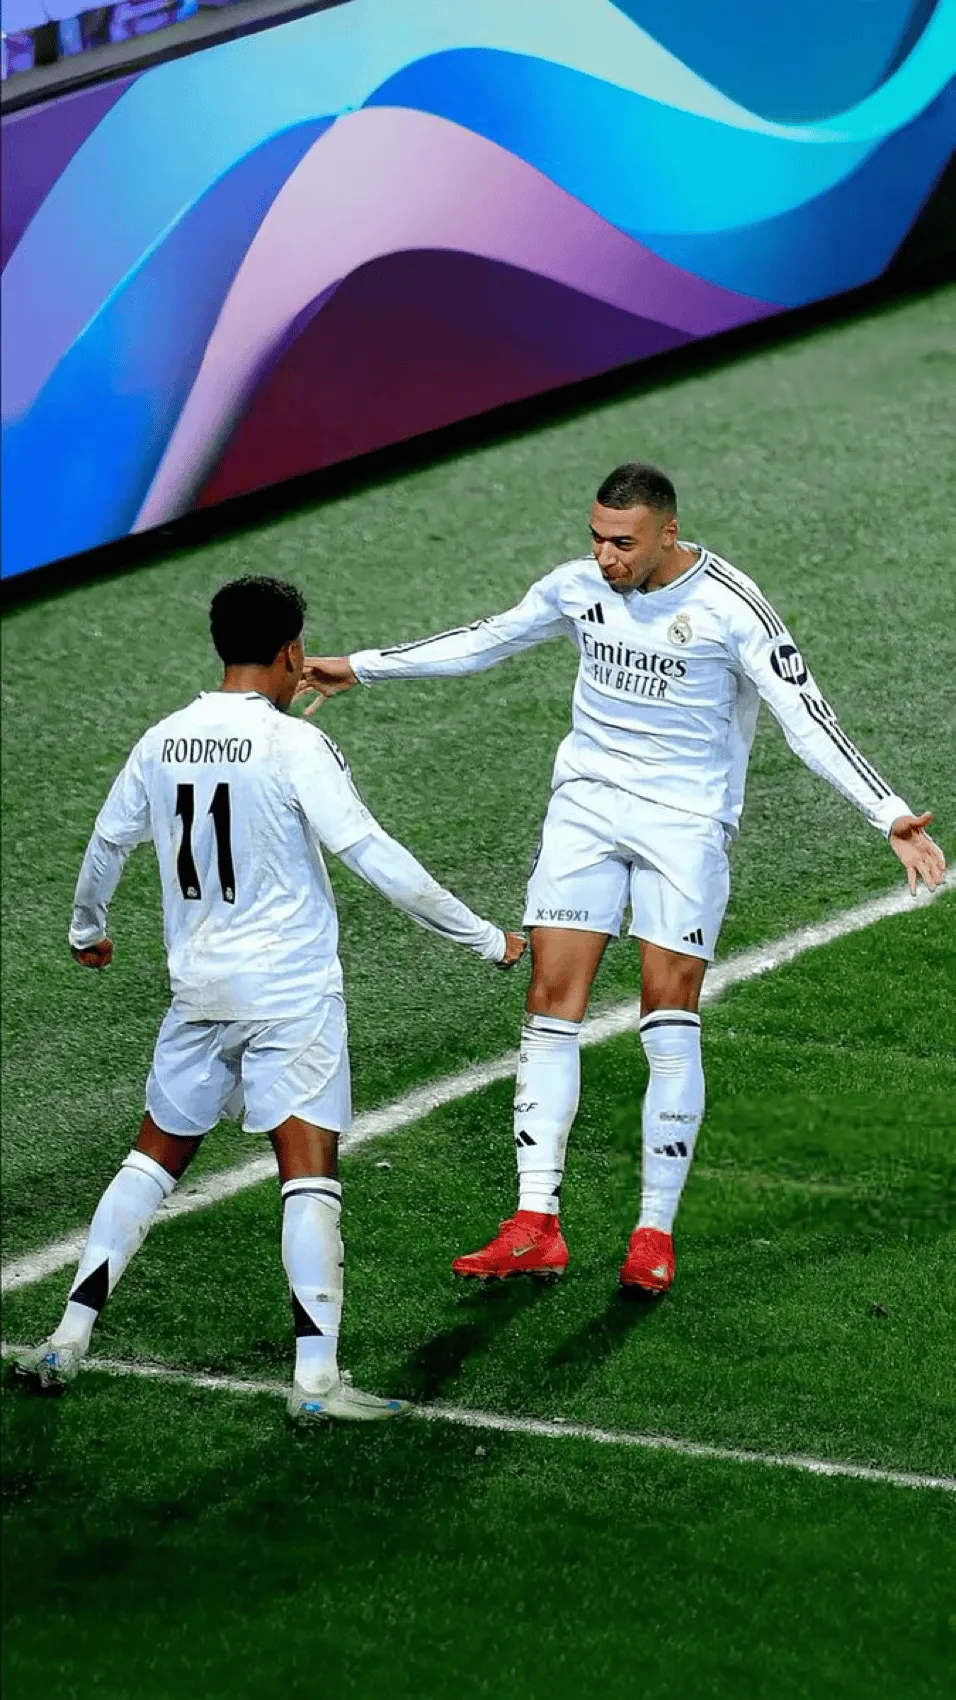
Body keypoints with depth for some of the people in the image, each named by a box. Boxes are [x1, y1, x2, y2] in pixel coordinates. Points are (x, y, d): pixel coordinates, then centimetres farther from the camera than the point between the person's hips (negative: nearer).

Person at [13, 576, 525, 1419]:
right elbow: (374, 857, -16)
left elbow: (106, 844, 19)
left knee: (155, 1156, 18)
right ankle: (316, 1375, -13)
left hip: (200, 993, 6)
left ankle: (71, 1337, 15)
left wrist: (87, 930, 40)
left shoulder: (162, 742, 5)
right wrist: (483, 936, -8)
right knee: (310, 1173, -6)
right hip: (293, 995, -5)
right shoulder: (295, 746, -12)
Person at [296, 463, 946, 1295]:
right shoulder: (578, 587, -1)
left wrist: (891, 816, -27)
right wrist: (359, 667, 18)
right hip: (587, 803, 4)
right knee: (551, 1002, -4)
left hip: (686, 820, -4)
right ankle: (536, 1227, -2)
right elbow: (482, 642, 15)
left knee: (669, 1022, -7)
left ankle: (656, 1233, 3)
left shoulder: (729, 606, -15)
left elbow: (807, 718, -17)